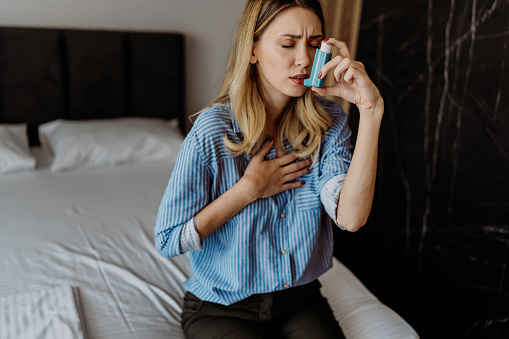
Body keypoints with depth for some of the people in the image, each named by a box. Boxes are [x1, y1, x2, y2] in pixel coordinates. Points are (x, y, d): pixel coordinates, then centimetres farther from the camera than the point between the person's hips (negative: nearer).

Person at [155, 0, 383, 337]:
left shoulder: (328, 121, -9)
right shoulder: (213, 130, -19)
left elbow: (350, 217, -24)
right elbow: (169, 240, -15)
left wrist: (371, 110, -29)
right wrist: (250, 188, -21)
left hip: (301, 299, 3)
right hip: (222, 308, -2)